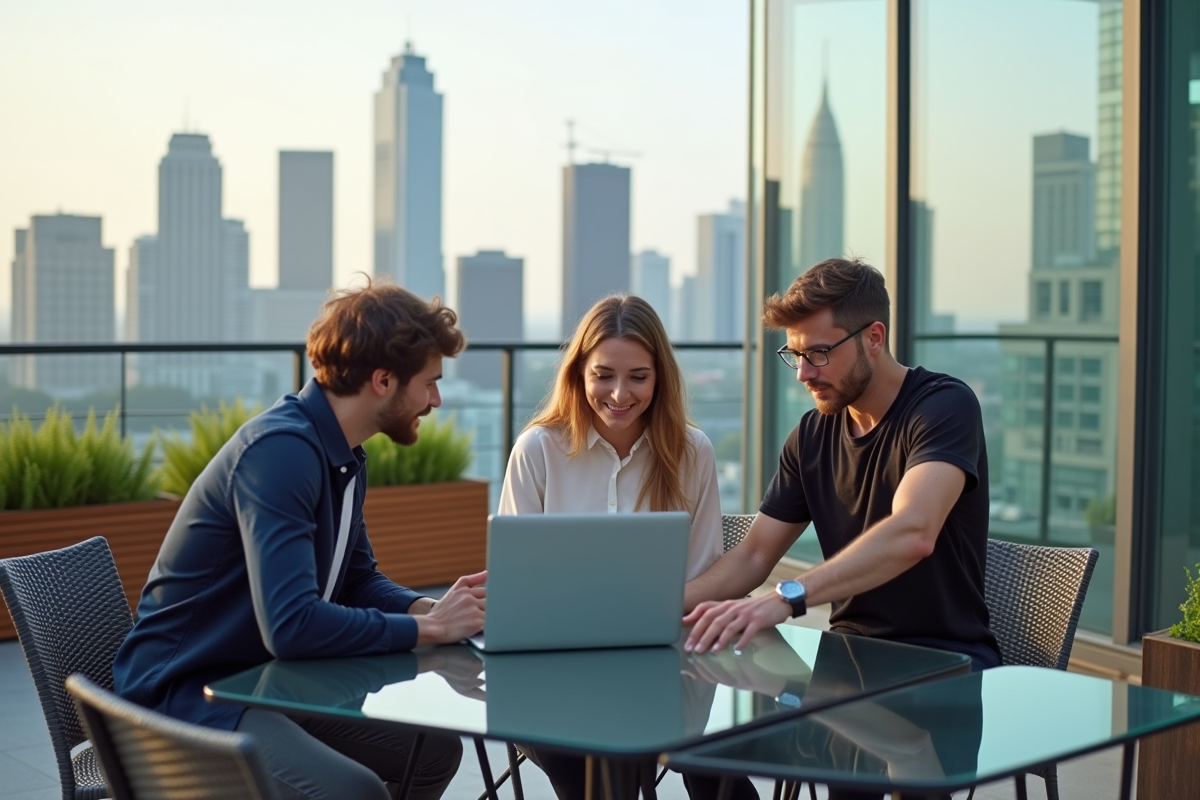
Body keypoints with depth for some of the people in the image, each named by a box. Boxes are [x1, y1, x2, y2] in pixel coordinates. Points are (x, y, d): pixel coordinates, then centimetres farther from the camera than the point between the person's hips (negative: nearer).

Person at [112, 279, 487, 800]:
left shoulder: (346, 457, 6)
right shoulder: (280, 450, -24)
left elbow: (358, 580, 16)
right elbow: (291, 624, -31)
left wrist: (432, 608, -5)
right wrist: (428, 627, -19)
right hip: (184, 693, -9)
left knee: (435, 750, 6)